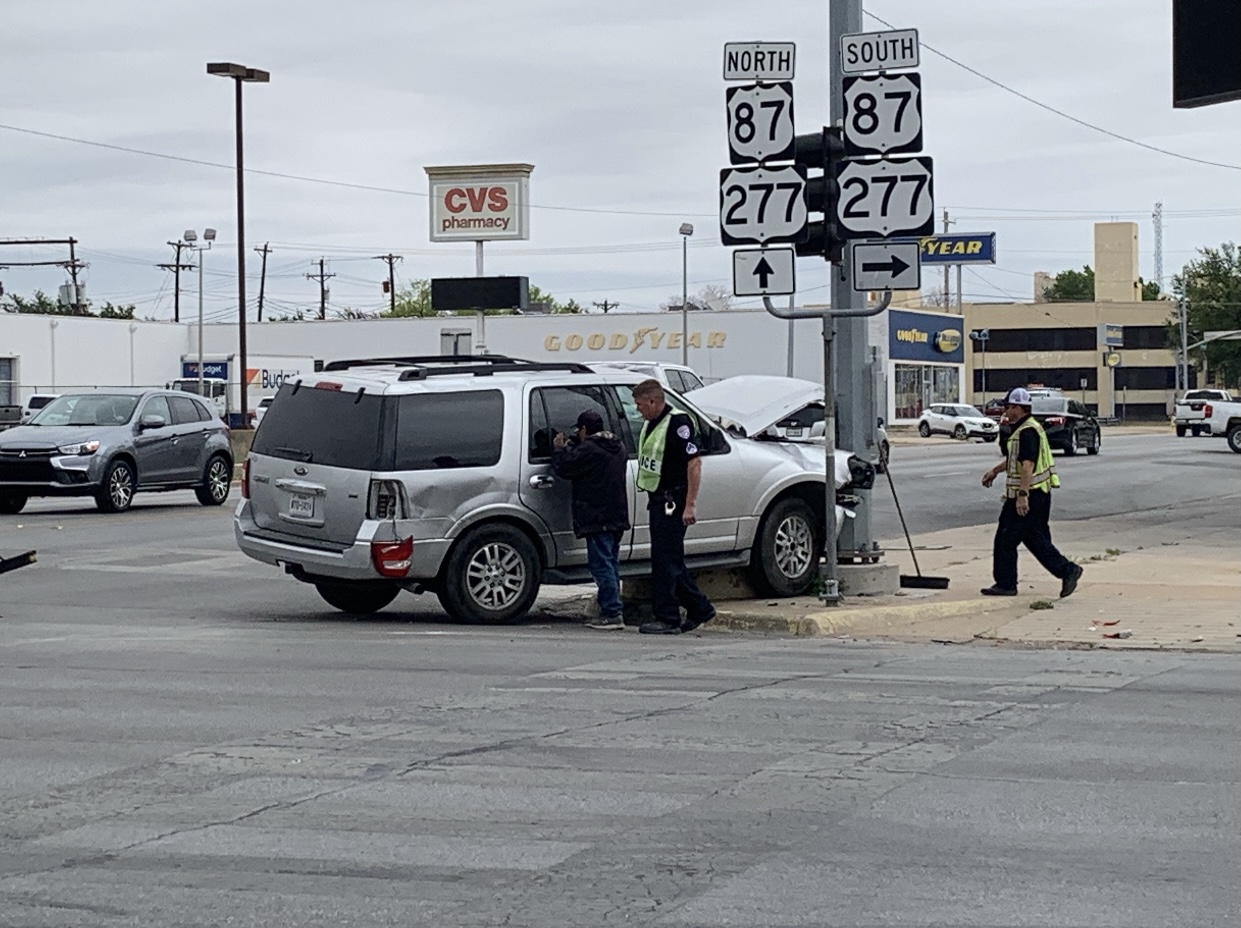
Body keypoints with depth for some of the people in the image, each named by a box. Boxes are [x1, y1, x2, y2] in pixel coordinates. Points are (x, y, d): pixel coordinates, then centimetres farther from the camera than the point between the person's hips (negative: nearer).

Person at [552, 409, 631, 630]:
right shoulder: (617, 448, 17)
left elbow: (564, 467, -10)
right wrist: (571, 447, 26)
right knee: (610, 563, 14)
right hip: (617, 517, 9)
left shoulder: (588, 449, -13)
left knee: (601, 564, -8)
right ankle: (611, 610, 16)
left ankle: (612, 613, -11)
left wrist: (559, 448, 8)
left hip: (597, 518, -9)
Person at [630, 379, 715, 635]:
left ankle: (667, 619, -3)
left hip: (672, 502, -10)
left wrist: (690, 505, -23)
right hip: (657, 499, 10)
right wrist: (652, 499, 17)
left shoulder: (677, 423, -16)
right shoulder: (651, 424, 14)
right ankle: (699, 609, 24)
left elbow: (694, 462, -20)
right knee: (672, 561, 14)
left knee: (665, 560, -8)